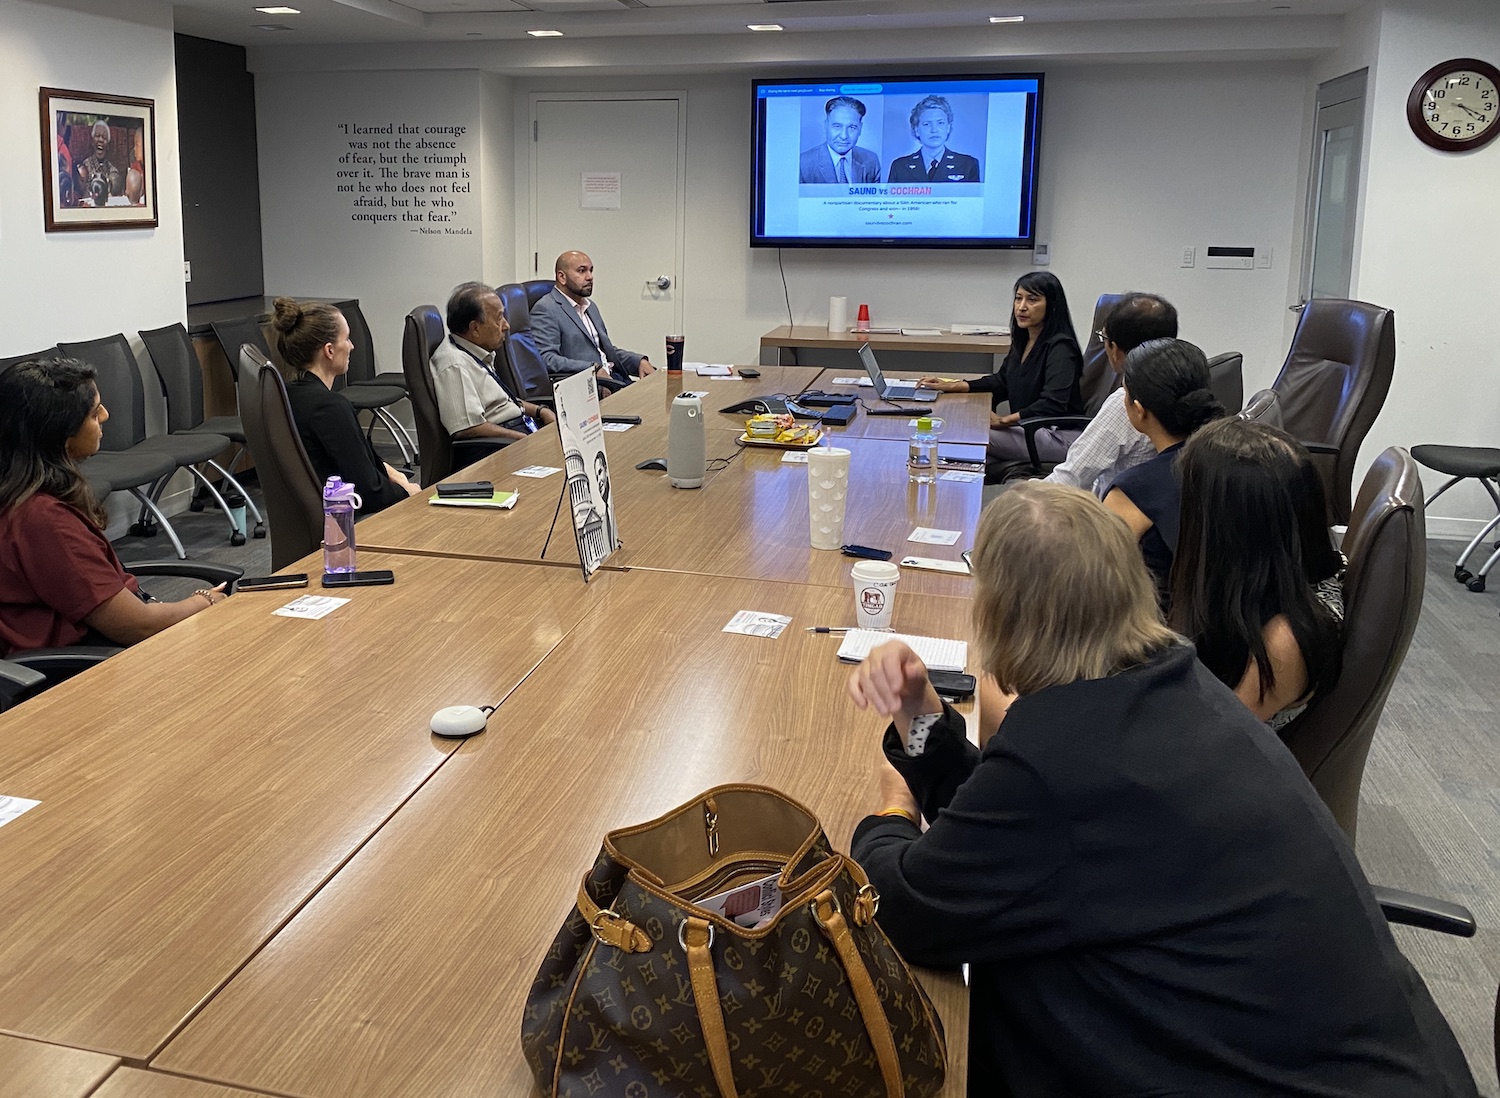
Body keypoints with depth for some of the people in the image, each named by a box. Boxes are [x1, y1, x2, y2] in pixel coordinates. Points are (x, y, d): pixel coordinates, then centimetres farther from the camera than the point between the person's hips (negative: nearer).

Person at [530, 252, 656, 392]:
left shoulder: (591, 307, 24)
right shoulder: (545, 310, -5)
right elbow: (546, 358, -18)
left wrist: (640, 362, 9)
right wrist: (593, 369, -27)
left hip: (612, 379, 9)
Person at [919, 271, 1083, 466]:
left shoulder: (1060, 347, -15)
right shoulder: (1022, 341, 13)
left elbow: (1053, 405, -25)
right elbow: (1002, 382, 25)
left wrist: (1003, 420, -26)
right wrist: (952, 386, 14)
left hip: (1059, 436, -9)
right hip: (1030, 429, 9)